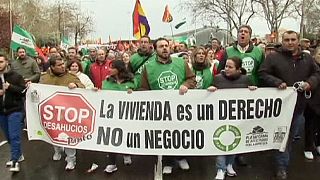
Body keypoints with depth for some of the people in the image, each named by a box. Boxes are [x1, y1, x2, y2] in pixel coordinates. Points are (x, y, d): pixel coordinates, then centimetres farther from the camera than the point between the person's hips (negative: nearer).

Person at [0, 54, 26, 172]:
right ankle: (18, 155, 30)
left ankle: (15, 161, -3)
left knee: (14, 136, -9)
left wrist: (10, 87, -20)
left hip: (15, 110, -5)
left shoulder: (16, 76, -6)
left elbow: (24, 91, -10)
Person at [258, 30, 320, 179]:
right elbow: (262, 73, -9)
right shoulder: (273, 57, -7)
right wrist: (277, 82, -22)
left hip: (299, 104, 5)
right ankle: (282, 166, 12)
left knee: (291, 135, 17)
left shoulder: (307, 58, 7)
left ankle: (283, 160, 36)